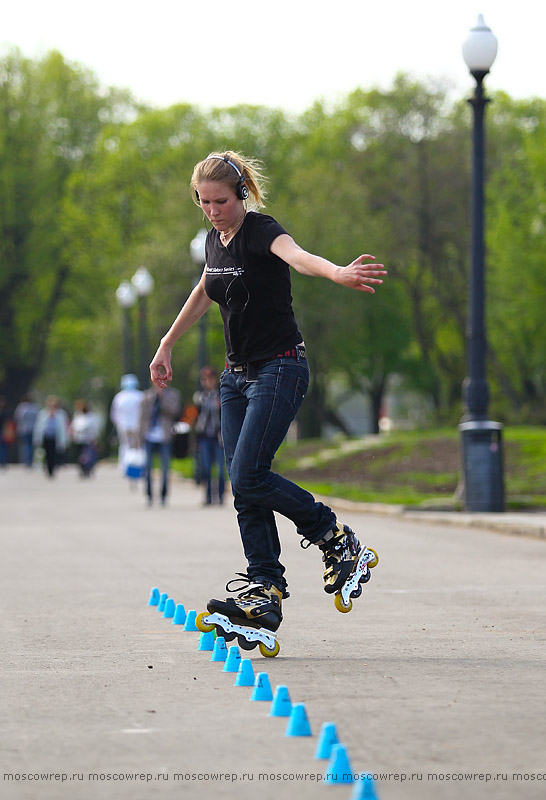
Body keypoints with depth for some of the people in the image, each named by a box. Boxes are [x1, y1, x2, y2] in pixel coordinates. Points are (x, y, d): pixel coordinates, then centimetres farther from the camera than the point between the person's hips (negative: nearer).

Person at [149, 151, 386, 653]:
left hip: (280, 370, -8)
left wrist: (338, 273, -62)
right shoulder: (216, 240, 8)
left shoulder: (261, 232, -17)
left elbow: (298, 256, -41)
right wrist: (167, 344, 34)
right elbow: (203, 294, 27)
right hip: (237, 375, 8)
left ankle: (340, 541, 0)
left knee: (248, 477, -16)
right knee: (243, 487, 1)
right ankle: (265, 592, 2)